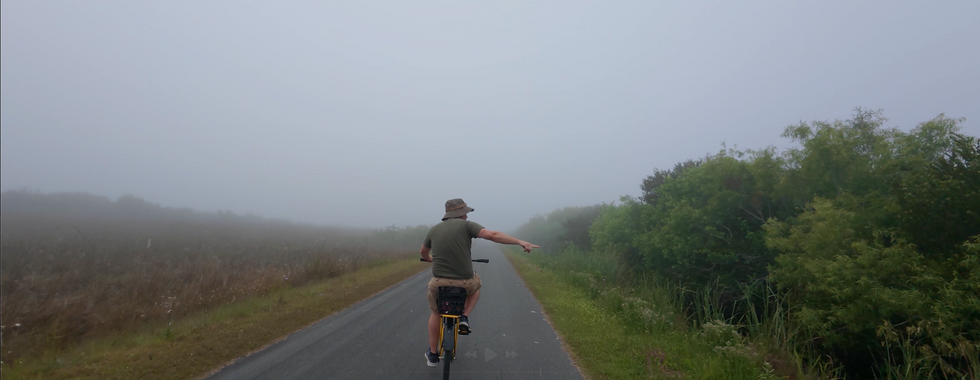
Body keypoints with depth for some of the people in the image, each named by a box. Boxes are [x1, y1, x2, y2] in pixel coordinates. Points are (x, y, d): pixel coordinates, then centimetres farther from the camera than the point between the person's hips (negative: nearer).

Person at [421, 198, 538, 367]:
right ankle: (464, 317, 15)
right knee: (475, 285, 34)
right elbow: (492, 235, -18)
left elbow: (423, 252, 24)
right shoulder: (466, 225, -5)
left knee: (435, 313, 29)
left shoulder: (433, 230, 7)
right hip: (465, 282, -2)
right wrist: (520, 242, -16)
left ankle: (432, 354, 33)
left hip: (439, 282, 2)